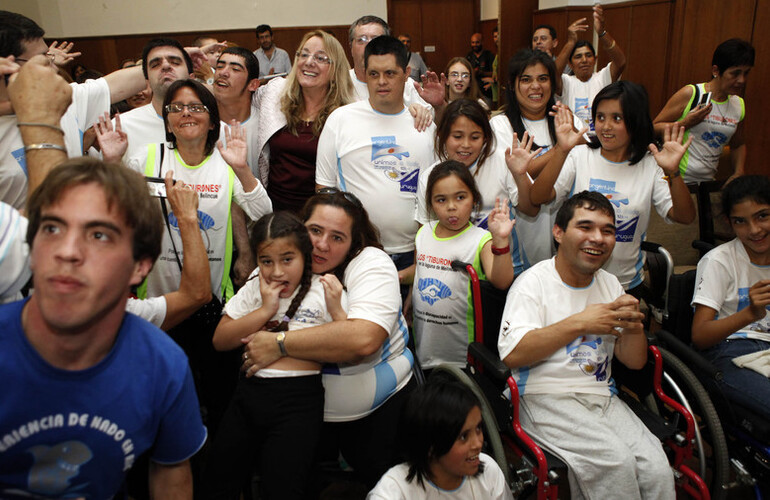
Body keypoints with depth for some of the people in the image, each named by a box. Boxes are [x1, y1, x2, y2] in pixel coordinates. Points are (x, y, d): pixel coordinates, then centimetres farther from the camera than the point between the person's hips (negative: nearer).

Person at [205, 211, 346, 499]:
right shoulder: (253, 290, 11)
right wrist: (265, 309, -5)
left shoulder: (326, 292, 0)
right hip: (250, 391, 4)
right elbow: (221, 341, 3)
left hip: (300, 399, -4)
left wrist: (336, 310, -17)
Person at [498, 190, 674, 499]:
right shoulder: (533, 282, -5)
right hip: (545, 399, -5)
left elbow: (635, 362, 14)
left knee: (657, 470, -17)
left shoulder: (610, 284, 15)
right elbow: (512, 355, -18)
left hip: (602, 397, 6)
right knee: (616, 459, -25)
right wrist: (579, 323, -18)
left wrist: (633, 326, -8)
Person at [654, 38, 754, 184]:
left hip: (708, 182, 6)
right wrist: (686, 123, -17)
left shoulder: (739, 105, 13)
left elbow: (738, 145, 28)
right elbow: (654, 128, -4)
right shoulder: (689, 94, -5)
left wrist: (738, 173, 13)